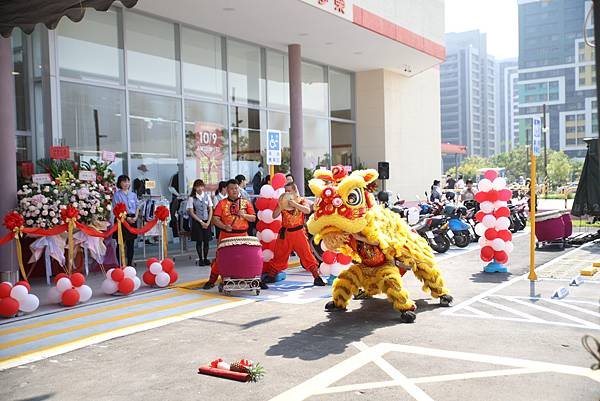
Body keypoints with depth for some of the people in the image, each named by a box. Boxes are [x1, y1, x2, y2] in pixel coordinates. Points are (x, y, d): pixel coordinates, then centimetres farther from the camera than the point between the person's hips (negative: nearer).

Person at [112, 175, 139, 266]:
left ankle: (130, 263, 13)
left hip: (132, 220, 5)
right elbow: (115, 209, -9)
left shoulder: (133, 194, 13)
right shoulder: (117, 195, -2)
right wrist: (126, 218, -15)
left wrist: (135, 217, -4)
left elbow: (137, 207, 13)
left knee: (131, 243, 6)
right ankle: (120, 264, 4)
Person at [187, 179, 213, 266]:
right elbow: (191, 212, -5)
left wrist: (208, 222, -5)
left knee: (206, 241, 2)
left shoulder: (207, 196, 4)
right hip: (197, 221, -2)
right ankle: (200, 259, 10)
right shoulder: (192, 198, -3)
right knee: (199, 241, 0)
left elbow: (210, 210, 5)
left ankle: (206, 258, 13)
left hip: (207, 221, 2)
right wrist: (201, 222, -8)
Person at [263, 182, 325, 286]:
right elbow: (274, 216, 0)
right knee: (279, 255, 10)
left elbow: (307, 210, -18)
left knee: (306, 254, -4)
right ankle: (270, 276, 22)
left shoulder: (301, 200, 1)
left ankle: (317, 277, -1)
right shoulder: (282, 202, 7)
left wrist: (294, 204, -22)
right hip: (285, 233, 3)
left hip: (298, 232, -2)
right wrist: (282, 206, -13)